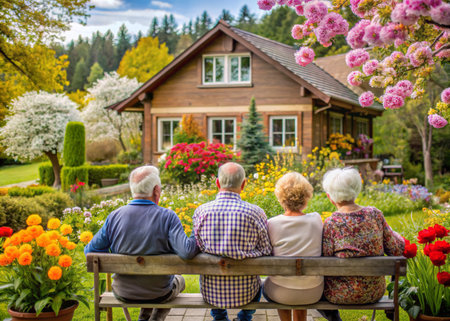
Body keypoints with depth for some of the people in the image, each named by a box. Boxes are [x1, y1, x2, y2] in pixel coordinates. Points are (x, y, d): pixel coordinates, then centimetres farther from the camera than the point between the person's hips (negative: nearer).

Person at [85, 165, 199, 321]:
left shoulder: (114, 217, -12)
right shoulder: (167, 217, -20)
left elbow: (90, 251, -6)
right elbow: (187, 251, -29)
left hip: (123, 293, 3)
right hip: (159, 294, -3)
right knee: (178, 280, 34)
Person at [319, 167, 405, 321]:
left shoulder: (331, 223, -20)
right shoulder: (375, 214, -9)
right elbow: (397, 250, -2)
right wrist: (397, 236, 18)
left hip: (343, 295, -4)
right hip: (375, 292, 4)